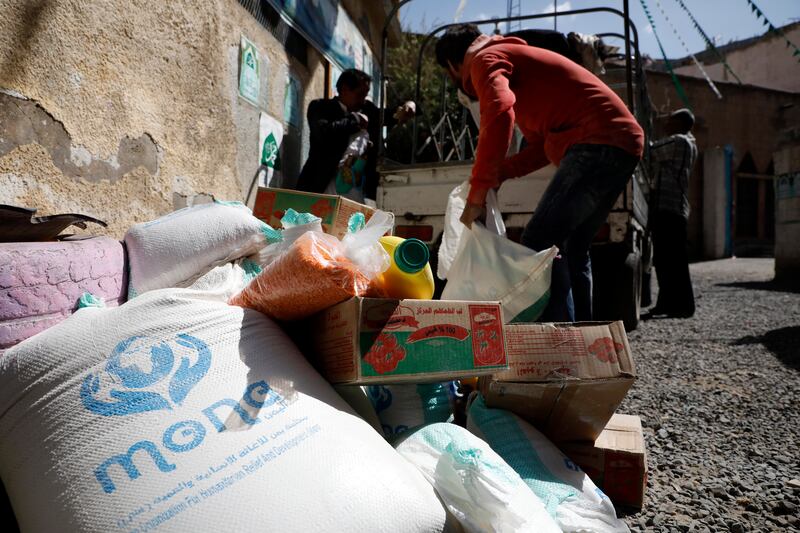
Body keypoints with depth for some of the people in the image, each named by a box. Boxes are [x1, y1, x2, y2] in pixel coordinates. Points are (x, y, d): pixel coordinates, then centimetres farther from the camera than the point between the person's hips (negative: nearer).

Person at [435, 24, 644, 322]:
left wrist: (477, 195, -21)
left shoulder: (485, 59, 0)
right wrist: (499, 173, 14)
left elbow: (499, 115, -23)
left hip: (597, 143, -10)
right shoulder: (517, 57, 30)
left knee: (540, 244, -13)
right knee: (571, 248, 13)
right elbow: (544, 145, 25)